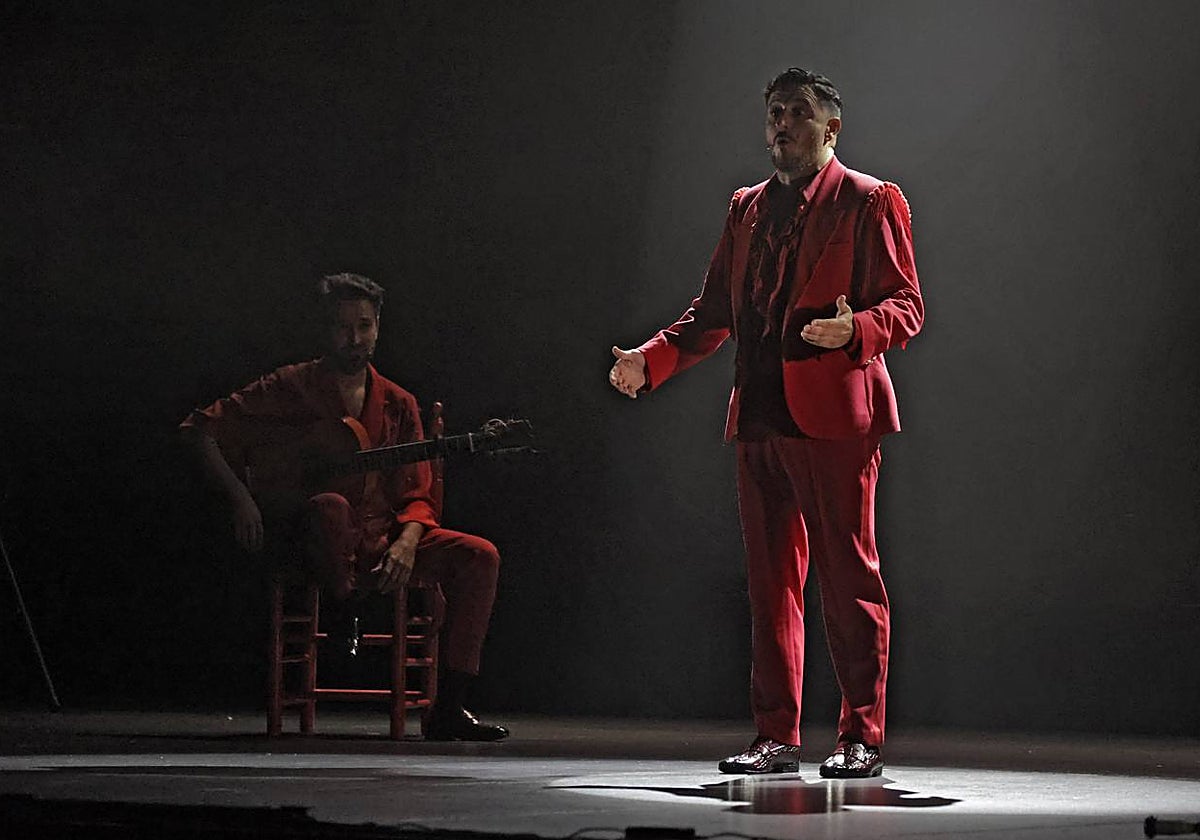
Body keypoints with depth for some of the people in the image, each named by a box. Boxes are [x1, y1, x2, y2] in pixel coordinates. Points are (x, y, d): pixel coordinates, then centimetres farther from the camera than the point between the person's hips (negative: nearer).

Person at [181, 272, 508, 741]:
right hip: (307, 540, -5)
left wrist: (405, 543, -13)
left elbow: (416, 497, 10)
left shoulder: (397, 405, 12)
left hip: (381, 540, 5)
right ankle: (345, 611, -12)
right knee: (330, 506, -41)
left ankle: (448, 708, -18)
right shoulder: (290, 389, 0)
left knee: (479, 557, -18)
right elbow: (199, 429, -3)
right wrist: (240, 497, -16)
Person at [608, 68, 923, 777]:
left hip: (834, 414, -6)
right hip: (761, 419, 6)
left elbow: (905, 305, -5)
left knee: (849, 577, -4)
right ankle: (777, 738, 12)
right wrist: (652, 359, 7)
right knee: (772, 582, 7)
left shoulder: (869, 204, 1)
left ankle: (863, 739, 2)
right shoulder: (748, 208, 20)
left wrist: (854, 329, -25)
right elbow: (715, 310, 21)